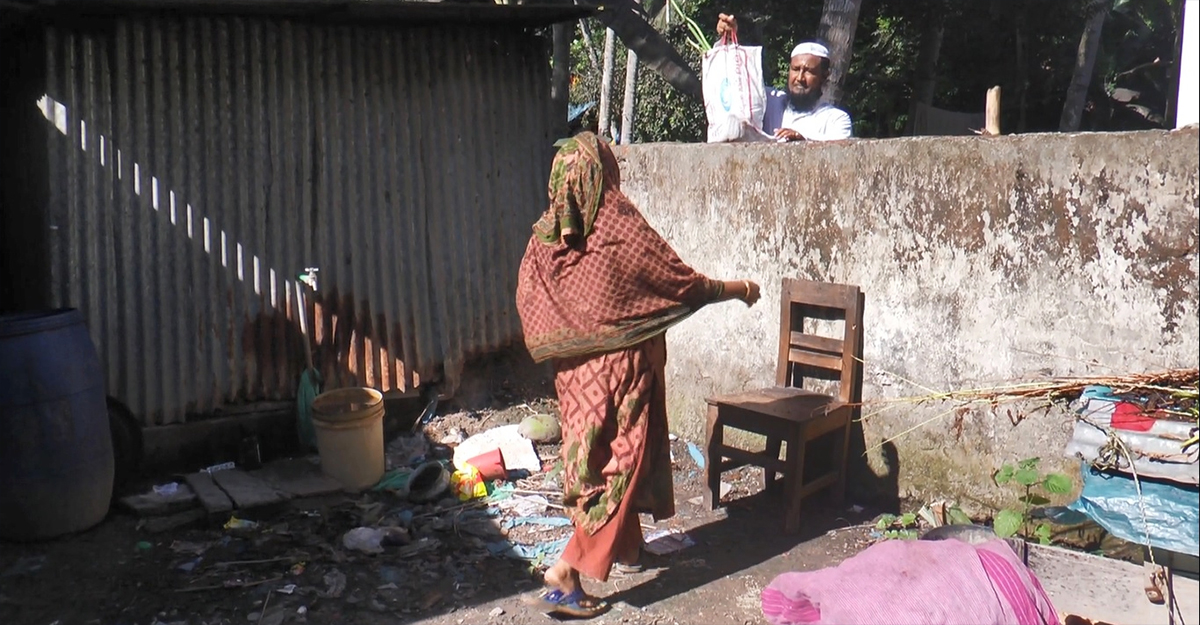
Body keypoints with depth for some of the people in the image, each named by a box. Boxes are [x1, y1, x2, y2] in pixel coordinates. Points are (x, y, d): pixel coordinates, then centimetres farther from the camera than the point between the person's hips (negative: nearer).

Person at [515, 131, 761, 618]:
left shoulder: (545, 235, -1)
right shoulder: (623, 229, -17)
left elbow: (527, 304, 5)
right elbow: (684, 285, -12)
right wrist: (737, 289, 3)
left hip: (574, 371, 7)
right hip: (621, 367, -6)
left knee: (590, 454, 19)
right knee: (621, 461, 1)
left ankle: (626, 548, 37)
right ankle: (566, 576, -4)